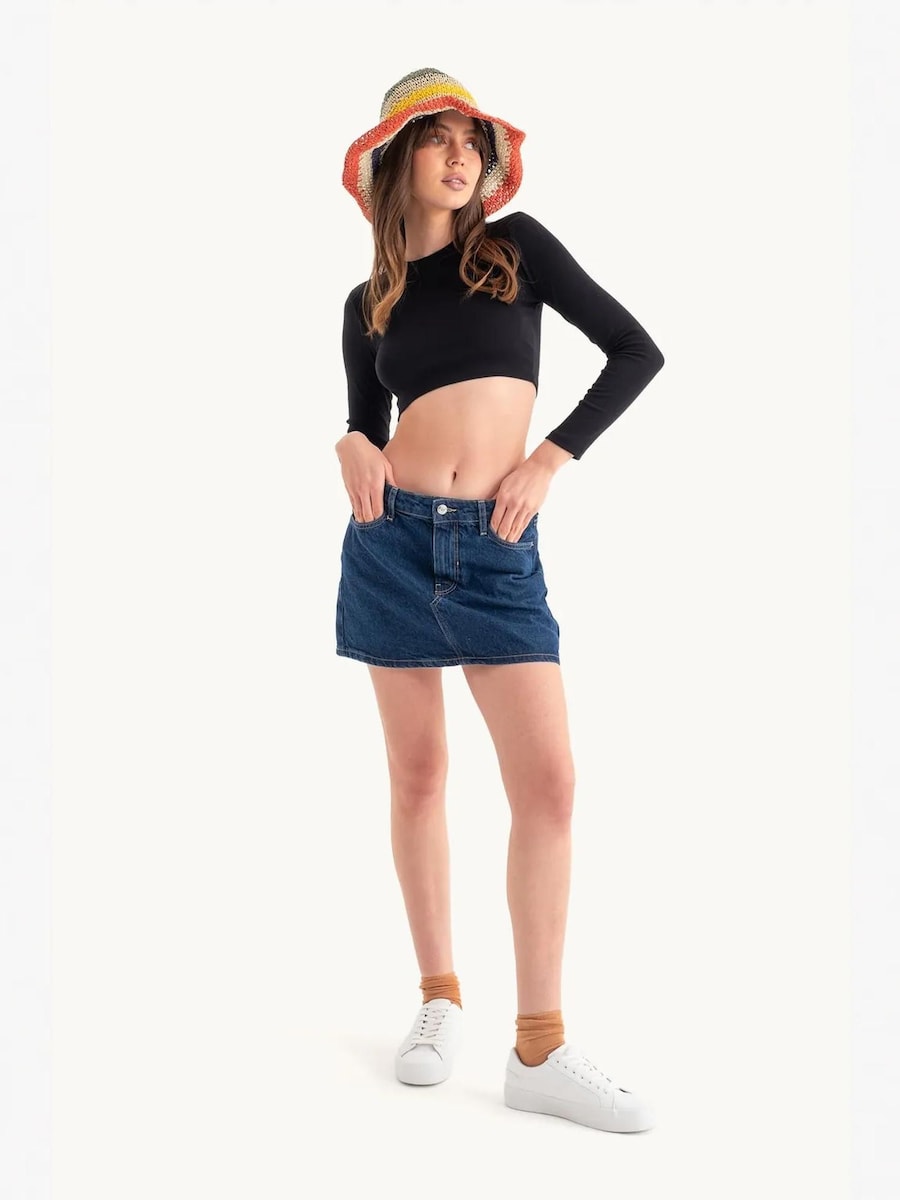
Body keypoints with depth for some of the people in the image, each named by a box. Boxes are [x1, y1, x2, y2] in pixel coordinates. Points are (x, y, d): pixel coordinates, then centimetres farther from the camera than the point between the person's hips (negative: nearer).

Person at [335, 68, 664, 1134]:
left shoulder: (517, 244, 7)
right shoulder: (370, 303, 12)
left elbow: (636, 351, 5)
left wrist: (549, 461, -3)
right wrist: (352, 446, -5)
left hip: (497, 548, -1)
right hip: (392, 538, 2)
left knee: (548, 779, -10)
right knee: (417, 773, 6)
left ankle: (539, 1049, -3)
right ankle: (440, 998, 20)